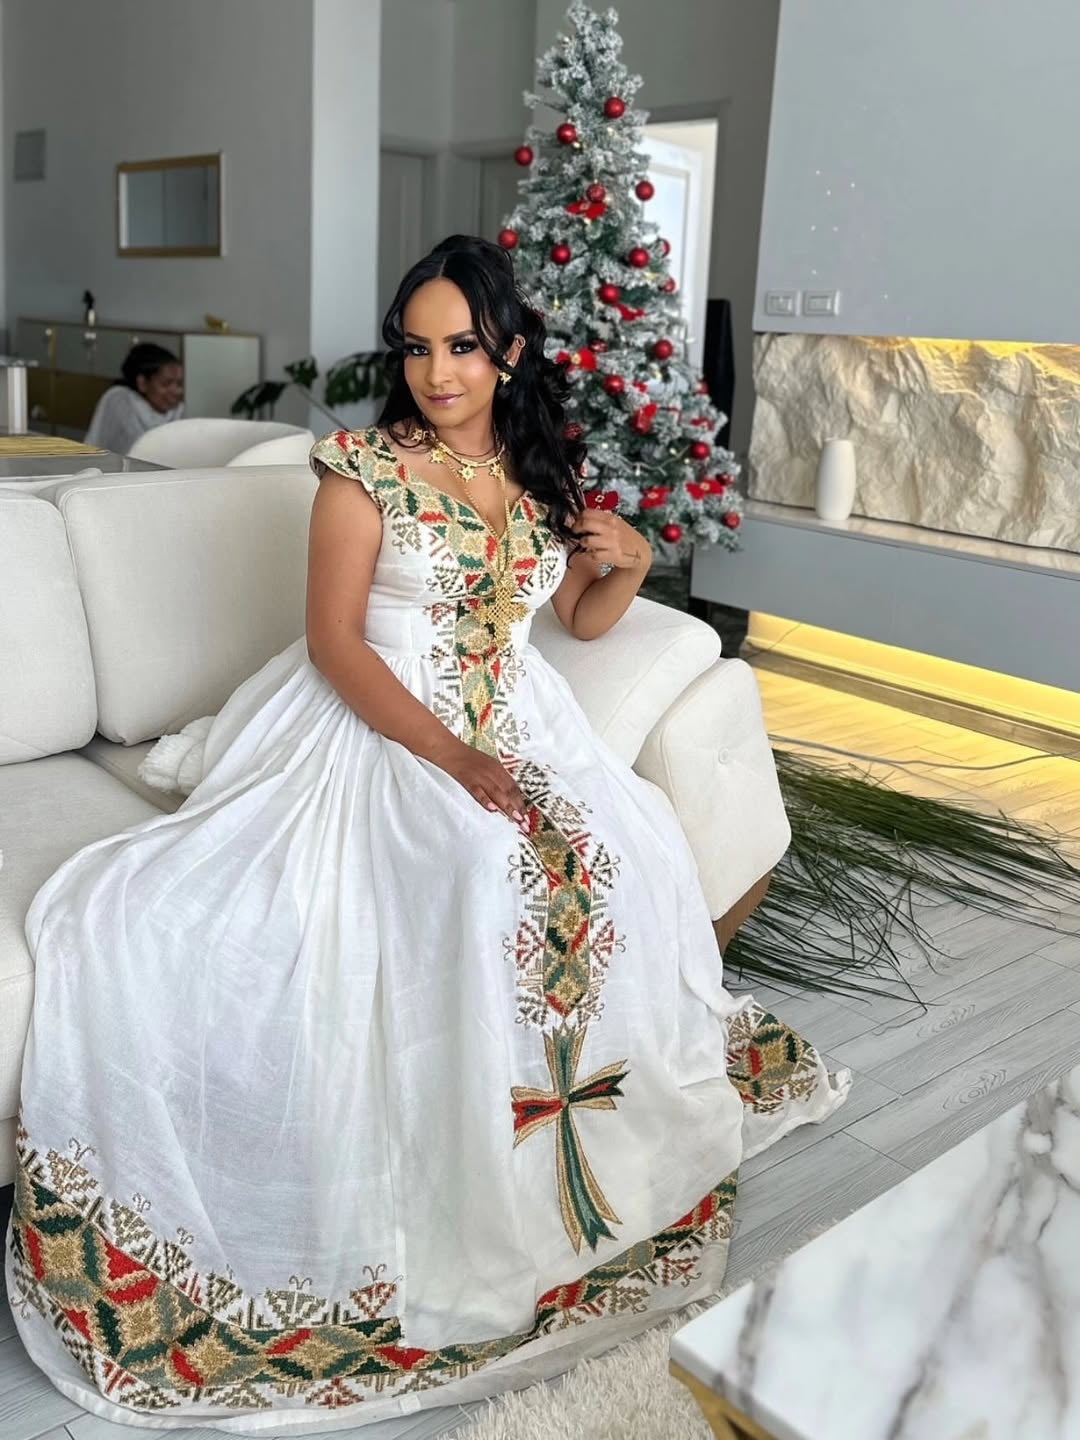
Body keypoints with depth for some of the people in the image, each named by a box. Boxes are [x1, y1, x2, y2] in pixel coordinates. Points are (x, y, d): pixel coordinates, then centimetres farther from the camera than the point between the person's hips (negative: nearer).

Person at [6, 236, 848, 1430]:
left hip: (512, 719, 6)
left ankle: (635, 1070, 6)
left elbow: (582, 622, 19)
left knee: (630, 846, -18)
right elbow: (334, 641, -14)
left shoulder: (543, 471, 8)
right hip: (377, 722, -5)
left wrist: (626, 562, -4)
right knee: (482, 872, -31)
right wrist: (448, 755, -24)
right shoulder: (365, 469, -8)